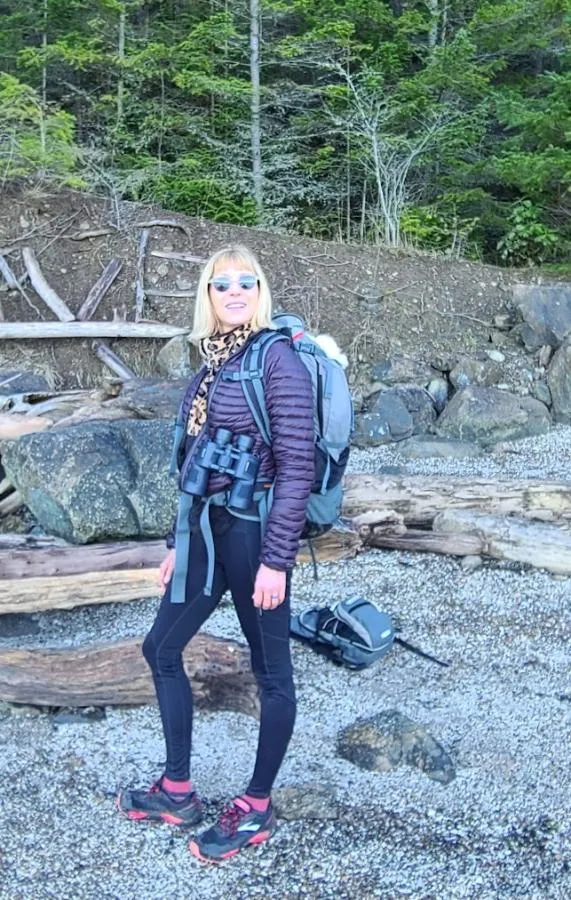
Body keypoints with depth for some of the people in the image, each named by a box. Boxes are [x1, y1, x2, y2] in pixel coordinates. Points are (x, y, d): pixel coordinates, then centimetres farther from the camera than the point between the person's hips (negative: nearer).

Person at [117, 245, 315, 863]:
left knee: (270, 669, 7)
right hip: (207, 528, 9)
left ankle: (256, 810, 25)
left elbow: (296, 464, -17)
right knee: (161, 648, 16)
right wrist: (178, 542, 17)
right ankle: (177, 791, 32)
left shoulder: (276, 358, -12)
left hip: (254, 531, -9)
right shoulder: (212, 361, 10)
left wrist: (276, 559, -19)